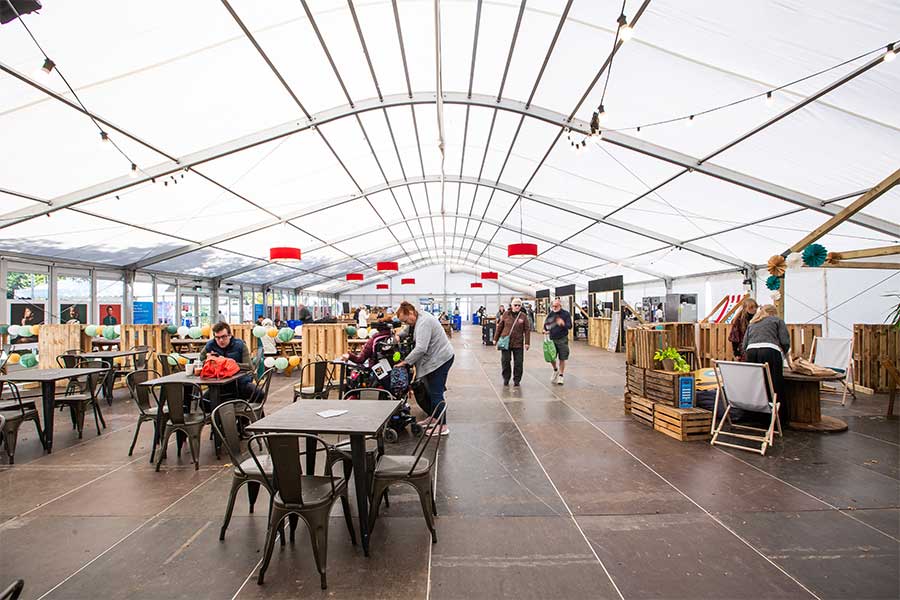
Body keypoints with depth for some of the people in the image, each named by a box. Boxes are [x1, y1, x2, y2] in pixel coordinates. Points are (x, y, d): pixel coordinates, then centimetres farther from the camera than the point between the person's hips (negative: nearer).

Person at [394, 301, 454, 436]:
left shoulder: (424, 323, -23)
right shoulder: (419, 318, 8)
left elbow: (421, 348, -29)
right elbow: (409, 331, 24)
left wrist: (405, 361, -21)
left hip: (440, 359, -10)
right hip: (435, 358, 10)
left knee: (436, 393, -6)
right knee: (431, 391, 17)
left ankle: (442, 426, 1)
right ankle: (432, 417, 30)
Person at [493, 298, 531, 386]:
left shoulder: (523, 316, -1)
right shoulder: (506, 314, 1)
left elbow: (527, 330, -1)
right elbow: (499, 327, 6)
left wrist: (527, 342, -6)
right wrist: (495, 339, 7)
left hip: (518, 343, 0)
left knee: (518, 362, 3)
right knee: (505, 361, 6)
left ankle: (516, 380, 18)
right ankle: (506, 379, 23)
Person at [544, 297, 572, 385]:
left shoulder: (566, 314, -6)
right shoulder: (550, 314, 2)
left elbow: (570, 326, -11)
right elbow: (546, 323, 12)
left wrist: (563, 324, -32)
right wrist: (545, 330, -9)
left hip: (562, 339, -3)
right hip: (552, 339, 3)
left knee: (562, 358, 3)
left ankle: (561, 375, 20)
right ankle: (555, 370, 32)